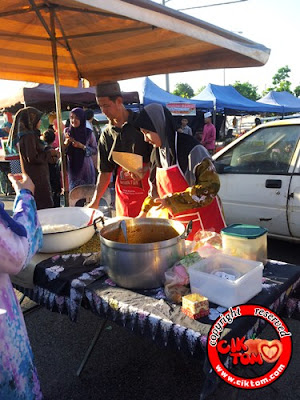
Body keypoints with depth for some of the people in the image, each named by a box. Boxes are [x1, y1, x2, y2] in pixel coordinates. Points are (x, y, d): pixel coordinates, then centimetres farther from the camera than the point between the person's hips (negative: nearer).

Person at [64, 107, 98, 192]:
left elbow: (95, 150, -4)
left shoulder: (88, 133, -5)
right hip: (72, 167, 2)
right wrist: (66, 143, -16)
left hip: (86, 168, -1)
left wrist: (82, 146, -17)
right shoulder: (67, 131, 2)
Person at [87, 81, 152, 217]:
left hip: (147, 190, -3)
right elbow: (105, 171, 11)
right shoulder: (106, 134, 9)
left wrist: (145, 170, -20)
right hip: (123, 195, 4)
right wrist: (95, 201, 5)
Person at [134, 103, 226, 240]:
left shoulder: (191, 149, -18)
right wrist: (145, 211, 12)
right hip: (177, 221, 6)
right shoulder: (157, 152, 5)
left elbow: (211, 186, -21)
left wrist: (173, 201, -23)